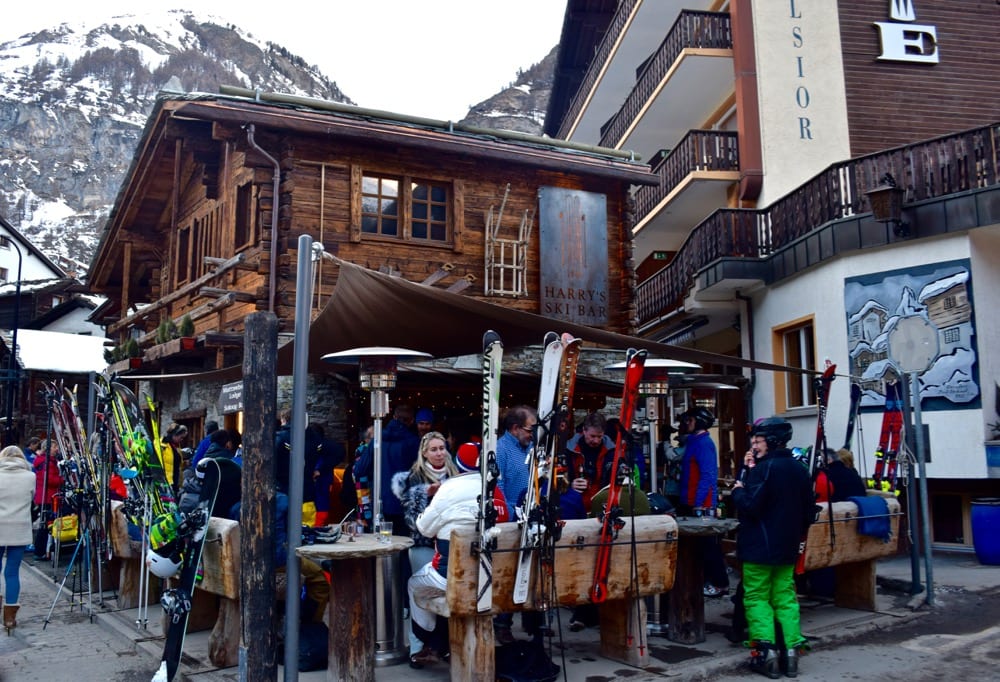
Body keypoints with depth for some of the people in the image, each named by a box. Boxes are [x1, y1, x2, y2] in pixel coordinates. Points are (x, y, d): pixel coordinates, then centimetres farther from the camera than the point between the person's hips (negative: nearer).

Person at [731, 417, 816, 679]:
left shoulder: (764, 468, -17)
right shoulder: (799, 469, 9)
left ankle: (765, 653, -6)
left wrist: (738, 490, -5)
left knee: (756, 598, 0)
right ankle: (791, 651, 9)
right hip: (787, 547, 7)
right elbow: (809, 511, 14)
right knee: (785, 597, 12)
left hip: (760, 546, -7)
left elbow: (751, 506, -22)